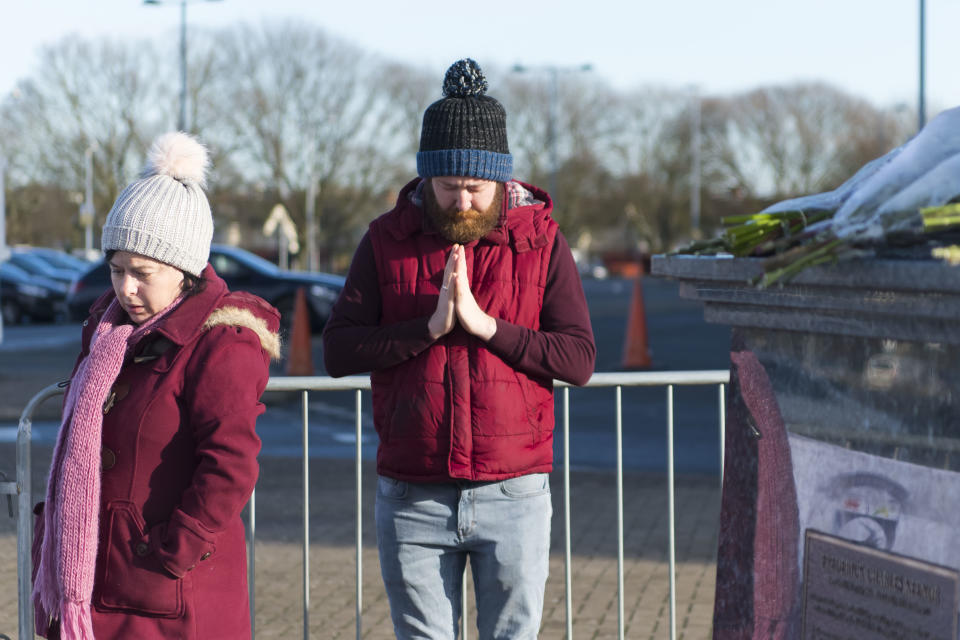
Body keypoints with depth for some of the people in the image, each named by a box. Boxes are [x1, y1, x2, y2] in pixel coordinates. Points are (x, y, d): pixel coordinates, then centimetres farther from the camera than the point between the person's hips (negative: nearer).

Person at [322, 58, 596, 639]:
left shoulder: (541, 241, 1)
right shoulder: (388, 240, 3)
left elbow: (580, 359, -6)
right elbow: (339, 351, -4)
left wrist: (484, 324, -16)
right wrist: (429, 327, -16)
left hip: (512, 494, -1)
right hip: (413, 497, 1)